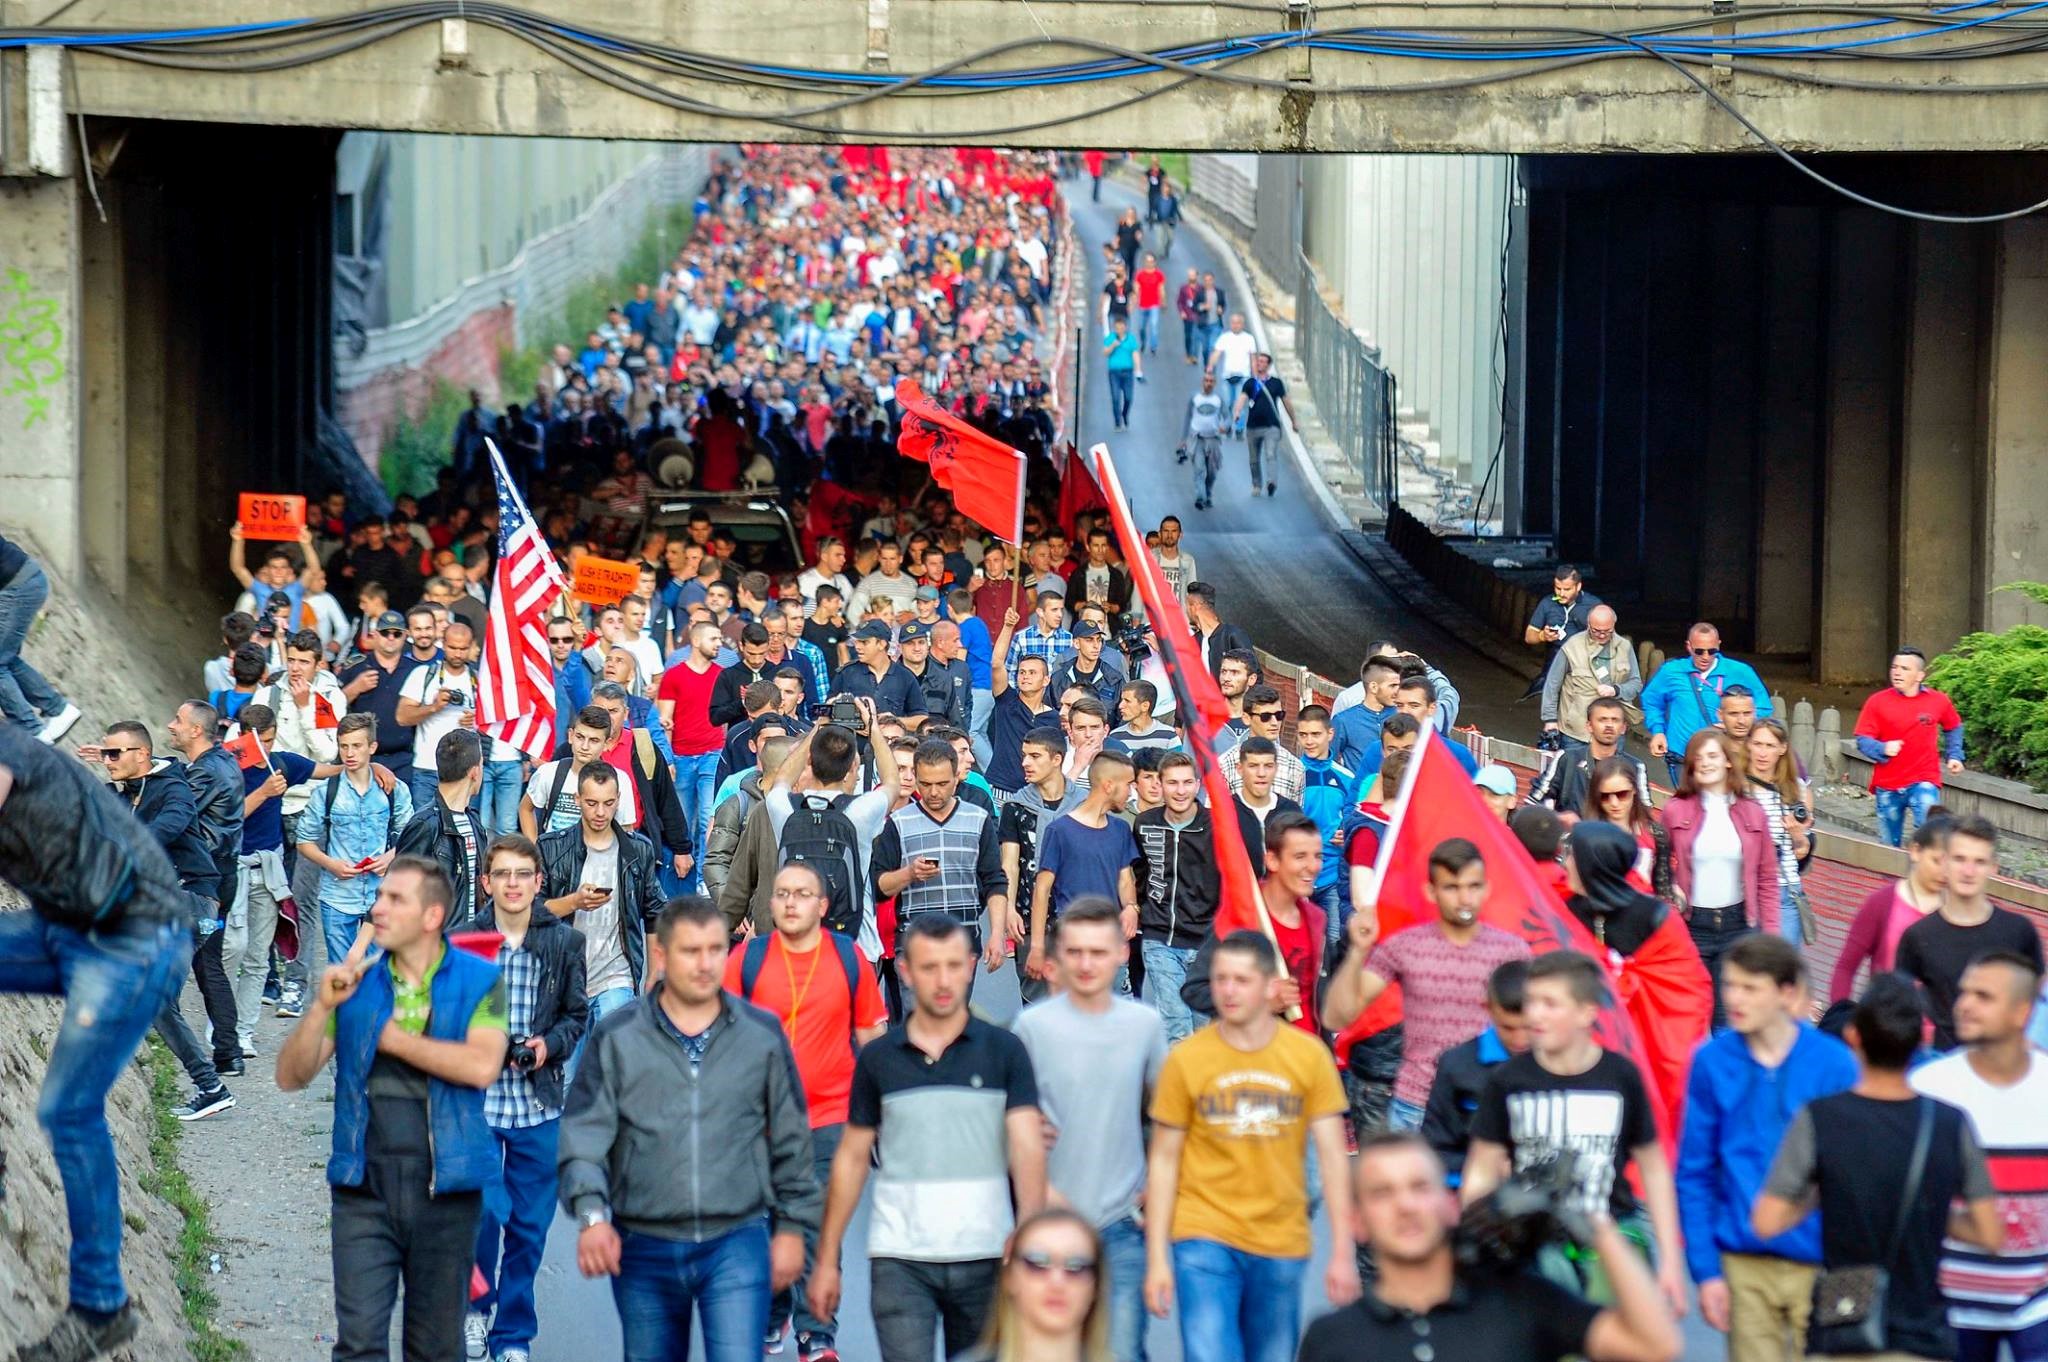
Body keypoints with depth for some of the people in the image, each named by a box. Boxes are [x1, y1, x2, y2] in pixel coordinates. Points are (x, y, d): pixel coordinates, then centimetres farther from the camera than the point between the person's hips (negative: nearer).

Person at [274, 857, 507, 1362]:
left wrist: (389, 1035, -10)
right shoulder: (354, 979, 7)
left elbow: (482, 1065, -19)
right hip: (365, 1187, 1)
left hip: (445, 1186, -1)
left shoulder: (479, 981, -1)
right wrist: (322, 1005, -13)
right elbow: (291, 1076, 4)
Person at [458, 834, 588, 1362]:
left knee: (529, 1227, 6)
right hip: (475, 1100, -2)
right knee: (480, 1215, -5)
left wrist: (549, 1045, -10)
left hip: (540, 1105, 2)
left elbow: (578, 1015, 9)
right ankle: (476, 1306, 23)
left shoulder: (564, 942, 3)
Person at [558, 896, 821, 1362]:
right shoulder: (617, 1037, 1)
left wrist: (791, 1226, 10)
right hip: (643, 1248, 1)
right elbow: (583, 1132, -4)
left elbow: (791, 1140, 12)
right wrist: (591, 1213, -18)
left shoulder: (762, 1035, 4)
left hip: (737, 1242, -1)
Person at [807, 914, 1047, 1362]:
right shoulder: (878, 1059, 4)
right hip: (899, 1261, 0)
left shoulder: (1004, 1052, 0)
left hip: (985, 1258, 0)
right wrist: (827, 1259, 6)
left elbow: (1027, 1147, -9)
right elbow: (852, 1158, 9)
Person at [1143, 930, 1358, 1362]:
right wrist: (1156, 1258, -2)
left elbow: (1331, 1156, 1)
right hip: (1205, 1241, -2)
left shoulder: (1310, 1056, -1)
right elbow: (1164, 1160, 1)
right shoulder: (1185, 1059, -3)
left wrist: (1342, 1253, -3)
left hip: (1282, 1244, 2)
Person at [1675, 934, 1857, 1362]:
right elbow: (1694, 1174, 3)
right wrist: (1706, 1269, -3)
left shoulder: (1833, 1063, -6)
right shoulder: (1712, 1062, -2)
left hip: (1821, 1262, -1)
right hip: (1744, 1263, 1)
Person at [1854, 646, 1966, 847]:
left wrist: (1954, 755, 10)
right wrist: (1882, 749, -23)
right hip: (1887, 786, 1)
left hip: (1923, 782, -1)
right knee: (1890, 844, 10)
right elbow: (1863, 740, -4)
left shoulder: (1938, 700, 1)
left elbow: (1954, 727, 21)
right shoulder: (1877, 702, -4)